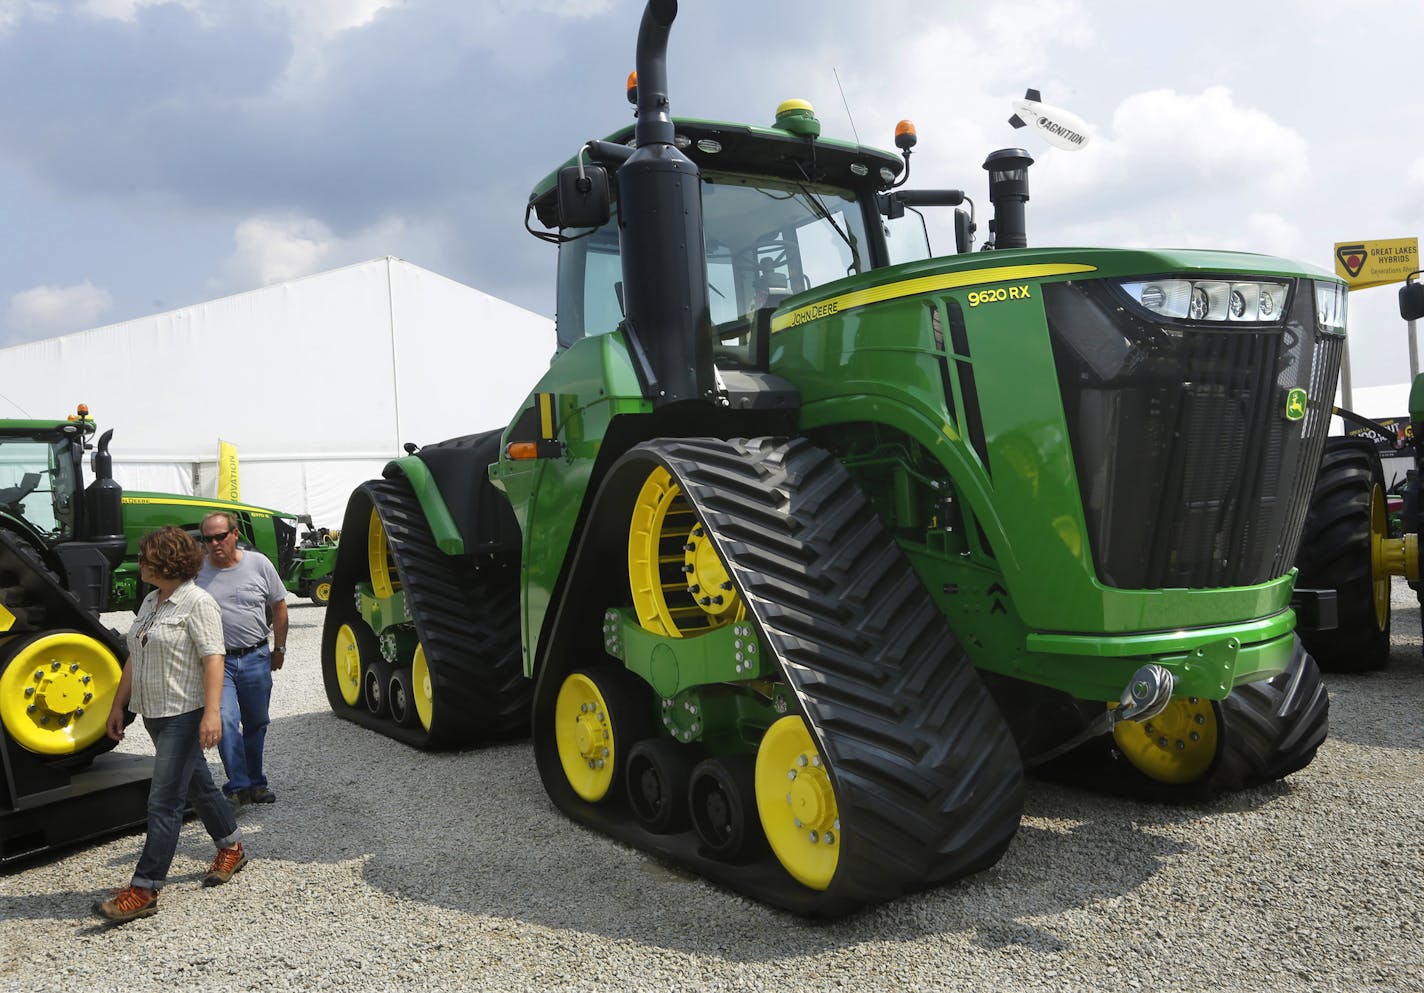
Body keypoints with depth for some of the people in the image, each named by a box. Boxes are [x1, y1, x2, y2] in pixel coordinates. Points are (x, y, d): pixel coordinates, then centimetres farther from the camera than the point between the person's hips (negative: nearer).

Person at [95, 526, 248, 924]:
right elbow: (134, 659, 19)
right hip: (154, 713, 9)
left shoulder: (197, 603, -15)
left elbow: (213, 659, -21)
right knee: (197, 785, 19)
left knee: (164, 801, -7)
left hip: (184, 715, -9)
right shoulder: (151, 602, 12)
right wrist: (118, 705, 18)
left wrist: (212, 712, -29)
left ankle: (144, 890, -4)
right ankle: (231, 848, 35)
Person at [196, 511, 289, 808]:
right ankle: (238, 787, -5)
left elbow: (279, 607, 7)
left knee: (256, 724, 12)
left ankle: (255, 782, 27)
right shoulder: (196, 571, -3)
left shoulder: (258, 563, -2)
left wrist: (279, 648, 8)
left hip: (256, 658, 2)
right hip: (217, 659, -1)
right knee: (226, 721, -15)